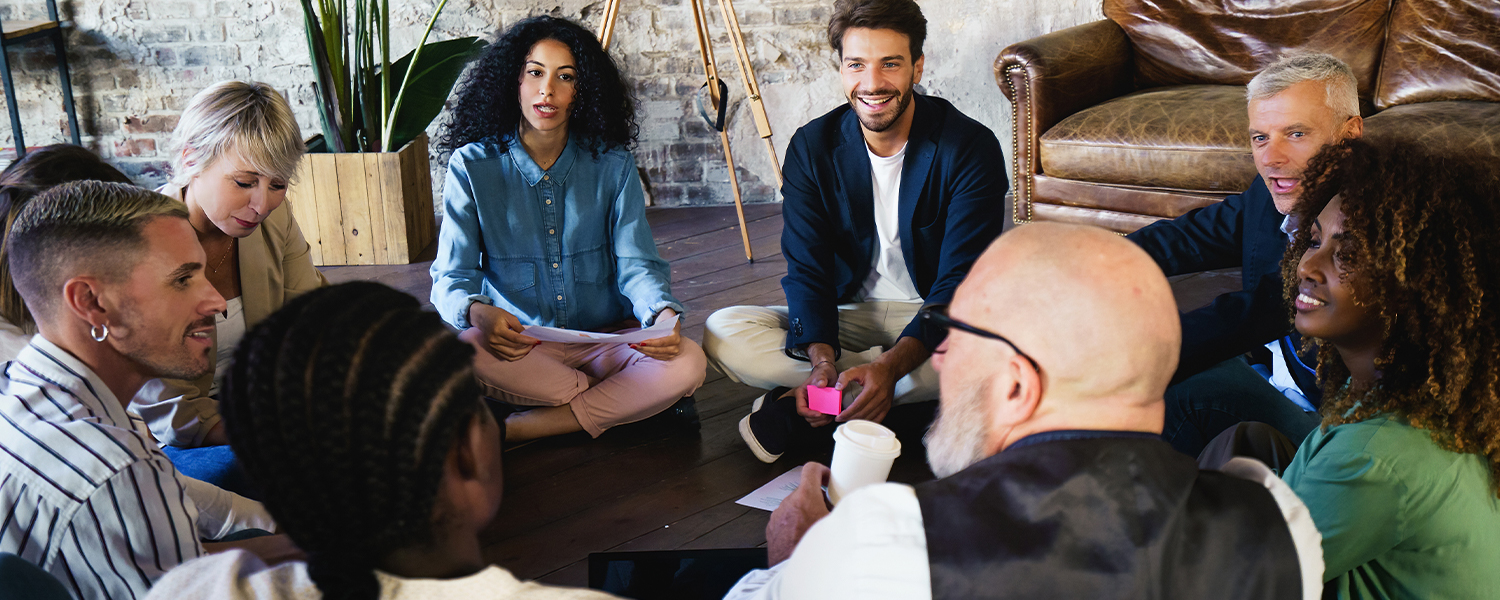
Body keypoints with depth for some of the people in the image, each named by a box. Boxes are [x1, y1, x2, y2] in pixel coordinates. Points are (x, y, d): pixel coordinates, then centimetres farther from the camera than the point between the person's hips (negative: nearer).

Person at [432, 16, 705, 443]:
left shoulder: (611, 164, 2)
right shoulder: (472, 166, -2)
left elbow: (636, 264, -4)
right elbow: (452, 277, -6)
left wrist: (664, 315, -28)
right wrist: (478, 312, -32)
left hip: (605, 342, 1)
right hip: (515, 345, -1)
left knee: (686, 363, -28)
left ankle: (510, 432, -22)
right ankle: (628, 398, -17)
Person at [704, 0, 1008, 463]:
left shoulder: (971, 147, -16)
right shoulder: (812, 147, -7)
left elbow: (962, 283, -21)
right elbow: (807, 269, -10)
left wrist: (890, 365, -37)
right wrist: (822, 360, -31)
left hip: (936, 318, -2)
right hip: (848, 316, 2)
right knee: (723, 333, -21)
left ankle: (800, 411, -28)